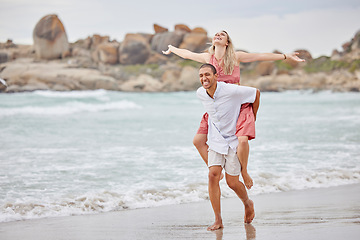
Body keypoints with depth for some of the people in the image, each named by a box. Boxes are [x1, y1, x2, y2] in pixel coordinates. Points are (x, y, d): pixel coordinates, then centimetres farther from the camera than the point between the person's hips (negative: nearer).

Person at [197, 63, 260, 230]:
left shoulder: (231, 91, -24)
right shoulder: (200, 94, -7)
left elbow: (256, 93, -7)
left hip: (233, 140, -4)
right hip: (215, 140, 4)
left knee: (232, 182, -2)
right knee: (213, 175, -13)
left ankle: (247, 203, 32)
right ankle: (218, 221, -8)